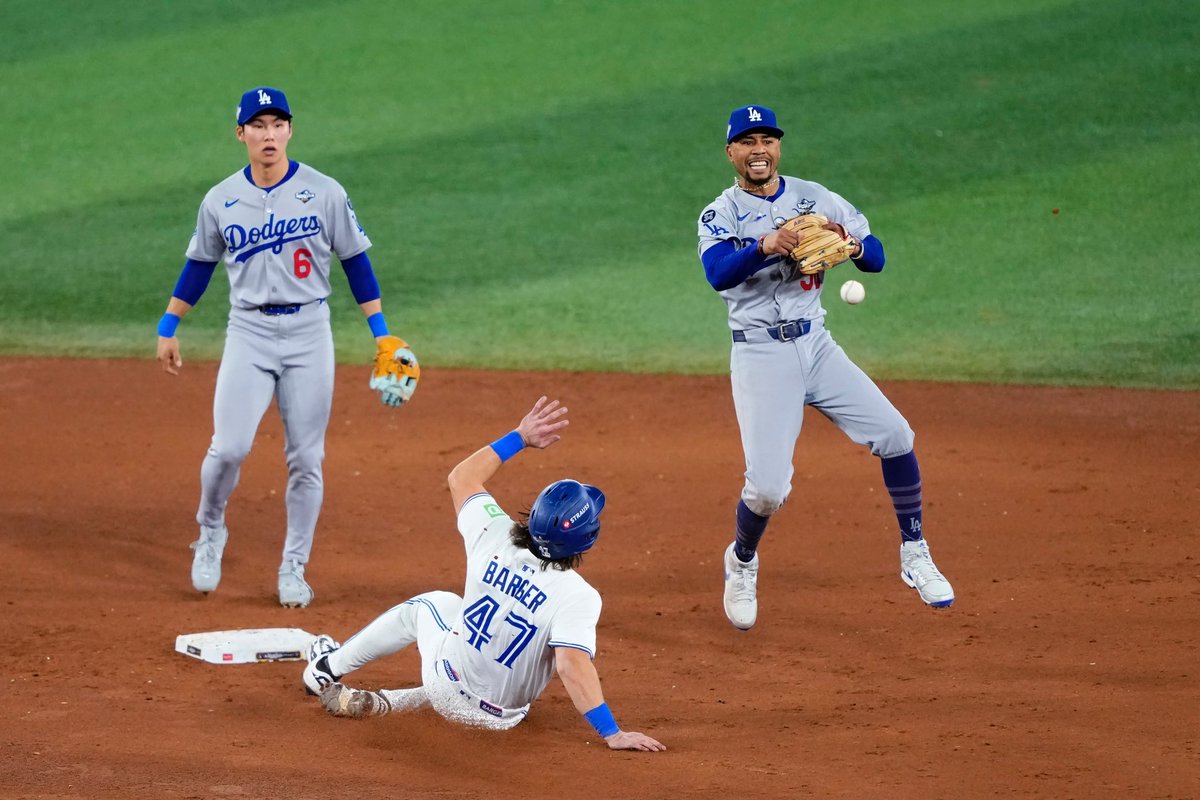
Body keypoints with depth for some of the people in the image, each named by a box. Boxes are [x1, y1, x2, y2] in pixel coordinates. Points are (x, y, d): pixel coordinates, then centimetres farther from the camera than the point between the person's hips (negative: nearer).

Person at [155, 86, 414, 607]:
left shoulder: (324, 193, -2)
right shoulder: (220, 201, 3)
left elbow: (355, 262, 2)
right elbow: (199, 266, 14)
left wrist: (381, 333, -2)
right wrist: (167, 328, 13)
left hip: (308, 333, 0)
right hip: (248, 333, 0)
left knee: (305, 459, 2)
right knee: (229, 447, -13)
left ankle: (294, 567, 15)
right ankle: (210, 532, 15)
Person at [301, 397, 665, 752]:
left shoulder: (496, 540, -18)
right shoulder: (577, 596, -29)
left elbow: (462, 478, -1)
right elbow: (573, 666, -39)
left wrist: (520, 437, 1)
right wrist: (613, 734, -40)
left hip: (446, 683, 3)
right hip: (499, 717, -2)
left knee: (430, 603, 34)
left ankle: (328, 668, 48)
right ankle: (385, 705, 24)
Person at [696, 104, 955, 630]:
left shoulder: (814, 198, 6)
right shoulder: (720, 215, -4)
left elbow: (876, 257, 0)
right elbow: (718, 274, -25)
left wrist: (852, 246, -24)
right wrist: (765, 246, -42)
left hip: (816, 345, 4)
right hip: (760, 355, -4)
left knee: (894, 435, -8)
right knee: (768, 486, -13)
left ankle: (914, 557, 10)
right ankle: (741, 563, 18)